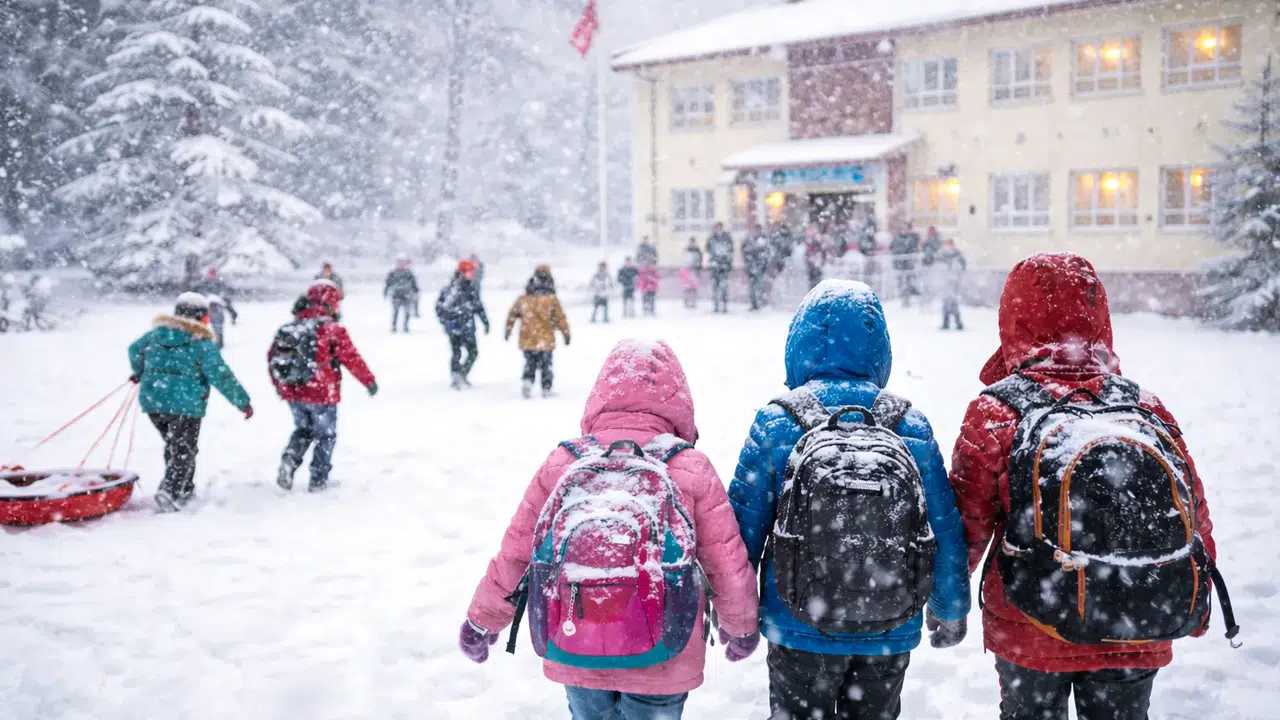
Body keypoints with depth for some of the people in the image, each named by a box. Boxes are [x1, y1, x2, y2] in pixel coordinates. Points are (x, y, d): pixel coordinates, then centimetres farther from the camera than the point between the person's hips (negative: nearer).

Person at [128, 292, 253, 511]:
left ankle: (184, 489, 30)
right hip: (185, 405, -6)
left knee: (173, 446, 22)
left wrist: (139, 372, 45)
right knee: (184, 451, 3)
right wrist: (243, 401, -7)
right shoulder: (202, 343, -9)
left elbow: (135, 350, 25)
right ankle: (169, 490, -14)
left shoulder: (157, 333, 9)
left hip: (153, 401, 6)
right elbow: (220, 376, -13)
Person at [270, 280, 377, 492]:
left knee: (303, 430, 25)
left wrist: (278, 384, 26)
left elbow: (272, 356, 12)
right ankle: (318, 479, 15)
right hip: (322, 395, -5)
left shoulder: (288, 329, 4)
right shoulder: (332, 329, -13)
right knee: (326, 435, 13)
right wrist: (369, 380, 2)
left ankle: (289, 459, 0)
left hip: (293, 394, 5)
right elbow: (352, 359, -11)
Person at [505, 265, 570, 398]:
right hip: (546, 341, -2)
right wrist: (566, 334, 4)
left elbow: (512, 315, 9)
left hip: (527, 341, 2)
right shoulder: (552, 299, -8)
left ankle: (527, 381, -5)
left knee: (530, 364, 17)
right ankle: (546, 389, 13)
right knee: (546, 365, 12)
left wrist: (508, 330, 22)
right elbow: (560, 318, -6)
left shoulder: (523, 299, 1)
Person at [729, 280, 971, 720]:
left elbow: (744, 527, -8)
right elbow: (946, 530, -1)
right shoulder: (911, 426, -6)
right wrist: (950, 612, 14)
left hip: (800, 631, -2)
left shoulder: (776, 422, -12)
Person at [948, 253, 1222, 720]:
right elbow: (1194, 523, 2)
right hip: (1133, 640, 2)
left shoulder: (993, 414, -14)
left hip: (1027, 634, -2)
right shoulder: (1147, 409, -6)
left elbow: (968, 525, -7)